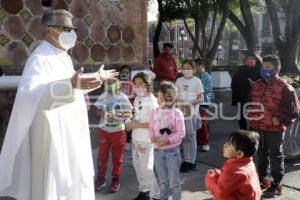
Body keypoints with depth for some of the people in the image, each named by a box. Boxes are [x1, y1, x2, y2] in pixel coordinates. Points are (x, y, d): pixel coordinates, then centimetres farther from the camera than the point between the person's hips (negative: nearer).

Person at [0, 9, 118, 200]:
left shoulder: (64, 57, 11)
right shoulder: (40, 58, -18)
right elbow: (29, 94, -37)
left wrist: (99, 76, 29)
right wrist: (71, 86, -50)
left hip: (71, 134, 9)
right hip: (54, 136, -9)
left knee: (71, 182, 19)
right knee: (55, 184, 3)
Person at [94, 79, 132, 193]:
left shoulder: (123, 97, -8)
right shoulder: (103, 97, -1)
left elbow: (129, 114, -8)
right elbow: (97, 111, 6)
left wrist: (116, 115, -24)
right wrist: (102, 113, -17)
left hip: (118, 132, -2)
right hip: (104, 131, 2)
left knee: (117, 158, 8)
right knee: (102, 156, 9)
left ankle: (115, 180, 22)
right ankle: (100, 179, 24)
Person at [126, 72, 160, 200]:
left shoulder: (151, 100, -16)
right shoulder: (137, 99, 7)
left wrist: (136, 125, -20)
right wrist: (131, 123, -1)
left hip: (146, 139, -8)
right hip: (136, 137, 8)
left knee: (146, 167, 0)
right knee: (137, 165, 17)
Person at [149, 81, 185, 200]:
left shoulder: (176, 113, -10)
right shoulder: (154, 113, 1)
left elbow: (181, 132, -12)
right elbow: (151, 130, 5)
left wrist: (168, 140, -23)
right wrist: (152, 138, -16)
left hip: (172, 151, -4)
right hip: (158, 151, 4)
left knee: (174, 181, 4)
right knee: (163, 181, 18)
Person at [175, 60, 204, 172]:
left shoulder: (197, 81, -3)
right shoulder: (179, 81, 8)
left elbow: (201, 98, -5)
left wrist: (192, 102, -23)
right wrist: (178, 100, -12)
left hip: (192, 112, -4)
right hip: (181, 111, 4)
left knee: (191, 137, 3)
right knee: (184, 137, 10)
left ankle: (192, 161, 12)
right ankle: (186, 160, 21)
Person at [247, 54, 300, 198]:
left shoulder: (284, 88, -12)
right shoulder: (257, 85, 6)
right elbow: (252, 104, 18)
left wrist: (280, 120, -15)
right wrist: (251, 120, 12)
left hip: (275, 129, -6)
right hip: (258, 127, 6)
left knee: (275, 156, 7)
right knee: (261, 154, 18)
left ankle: (276, 185, 19)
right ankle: (261, 179, 34)